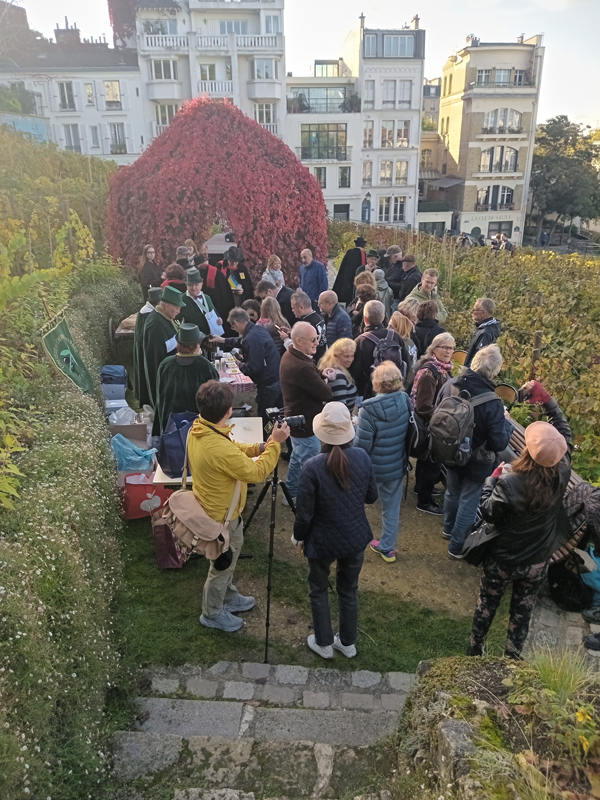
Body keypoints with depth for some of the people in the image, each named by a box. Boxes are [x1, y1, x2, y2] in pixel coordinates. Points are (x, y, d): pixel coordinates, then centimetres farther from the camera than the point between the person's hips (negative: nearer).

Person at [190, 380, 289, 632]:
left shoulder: (197, 430, -9)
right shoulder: (218, 447, -38)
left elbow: (234, 450, 5)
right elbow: (256, 473, -27)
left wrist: (261, 447, -7)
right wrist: (275, 444, -19)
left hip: (212, 509, 9)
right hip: (223, 517, -9)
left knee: (227, 560, 29)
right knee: (222, 565, 15)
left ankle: (229, 597, 50)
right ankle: (212, 614, 38)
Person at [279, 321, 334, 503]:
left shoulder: (289, 356, 0)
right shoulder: (302, 367, -33)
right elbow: (326, 394, -24)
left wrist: (321, 377, -9)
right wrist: (329, 380, -4)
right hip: (307, 424, -11)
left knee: (297, 458, 26)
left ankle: (292, 494, 42)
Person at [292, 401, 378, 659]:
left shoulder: (313, 467, -25)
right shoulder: (362, 457, -13)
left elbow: (304, 512, -17)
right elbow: (371, 497, 0)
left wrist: (298, 537, 1)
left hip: (322, 542, -3)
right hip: (356, 539, 4)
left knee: (318, 590, 21)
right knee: (349, 589, 23)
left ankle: (324, 644, 36)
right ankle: (348, 643, 40)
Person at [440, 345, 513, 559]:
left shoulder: (450, 385, -17)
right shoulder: (492, 403, -32)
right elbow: (499, 443, -25)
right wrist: (506, 422, -7)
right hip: (476, 462, -5)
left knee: (452, 492, 28)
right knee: (468, 503, 15)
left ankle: (449, 528, 52)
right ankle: (457, 546, 31)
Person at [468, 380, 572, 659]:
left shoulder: (509, 482, -35)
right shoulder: (563, 473, -23)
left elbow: (488, 515, -17)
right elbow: (564, 431, -5)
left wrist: (494, 477, -9)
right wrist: (546, 399, -6)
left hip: (502, 559, -3)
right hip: (537, 562, 3)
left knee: (487, 604, 22)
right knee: (522, 610, 24)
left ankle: (475, 650, 43)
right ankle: (512, 657, 43)